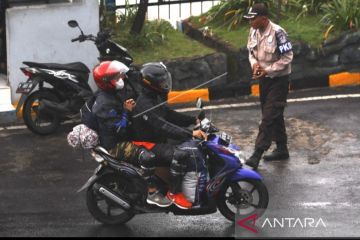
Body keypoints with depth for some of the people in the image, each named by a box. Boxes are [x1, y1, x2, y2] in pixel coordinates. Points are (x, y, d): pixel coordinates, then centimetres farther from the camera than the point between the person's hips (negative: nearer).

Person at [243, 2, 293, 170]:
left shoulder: (277, 33, -23)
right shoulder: (254, 31, -2)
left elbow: (287, 57, -19)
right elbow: (251, 51, 13)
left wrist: (267, 70, -22)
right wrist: (254, 63, -9)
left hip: (279, 80, -8)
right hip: (264, 79, 8)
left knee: (269, 117, -9)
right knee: (275, 116, 16)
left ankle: (257, 154, -12)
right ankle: (282, 149, 28)